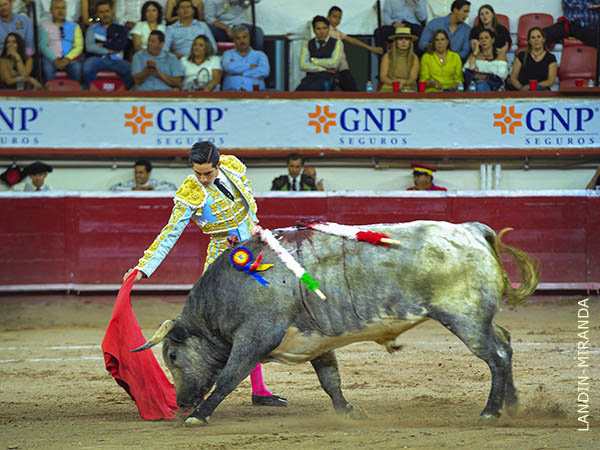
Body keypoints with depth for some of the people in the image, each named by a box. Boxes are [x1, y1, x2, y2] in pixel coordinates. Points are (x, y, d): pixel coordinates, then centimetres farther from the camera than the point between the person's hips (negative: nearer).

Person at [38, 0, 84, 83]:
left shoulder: (74, 26, 16)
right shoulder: (44, 26, 13)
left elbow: (79, 46, 6)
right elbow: (43, 46, 2)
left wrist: (67, 59, -12)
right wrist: (55, 60, -14)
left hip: (70, 59, 1)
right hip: (51, 58, -1)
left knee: (77, 67, -33)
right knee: (48, 68, -35)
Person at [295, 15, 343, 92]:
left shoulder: (337, 43, 10)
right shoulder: (307, 45, 17)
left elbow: (334, 63, -5)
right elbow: (303, 66, 3)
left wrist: (313, 60, 3)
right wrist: (325, 69, -6)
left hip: (329, 78, -2)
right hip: (312, 76, 2)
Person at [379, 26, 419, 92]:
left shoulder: (414, 58, 8)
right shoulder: (387, 56, 6)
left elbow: (413, 77, -2)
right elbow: (383, 77, 1)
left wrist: (403, 83, -24)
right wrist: (394, 83, -19)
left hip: (408, 90, 1)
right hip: (389, 89, -1)